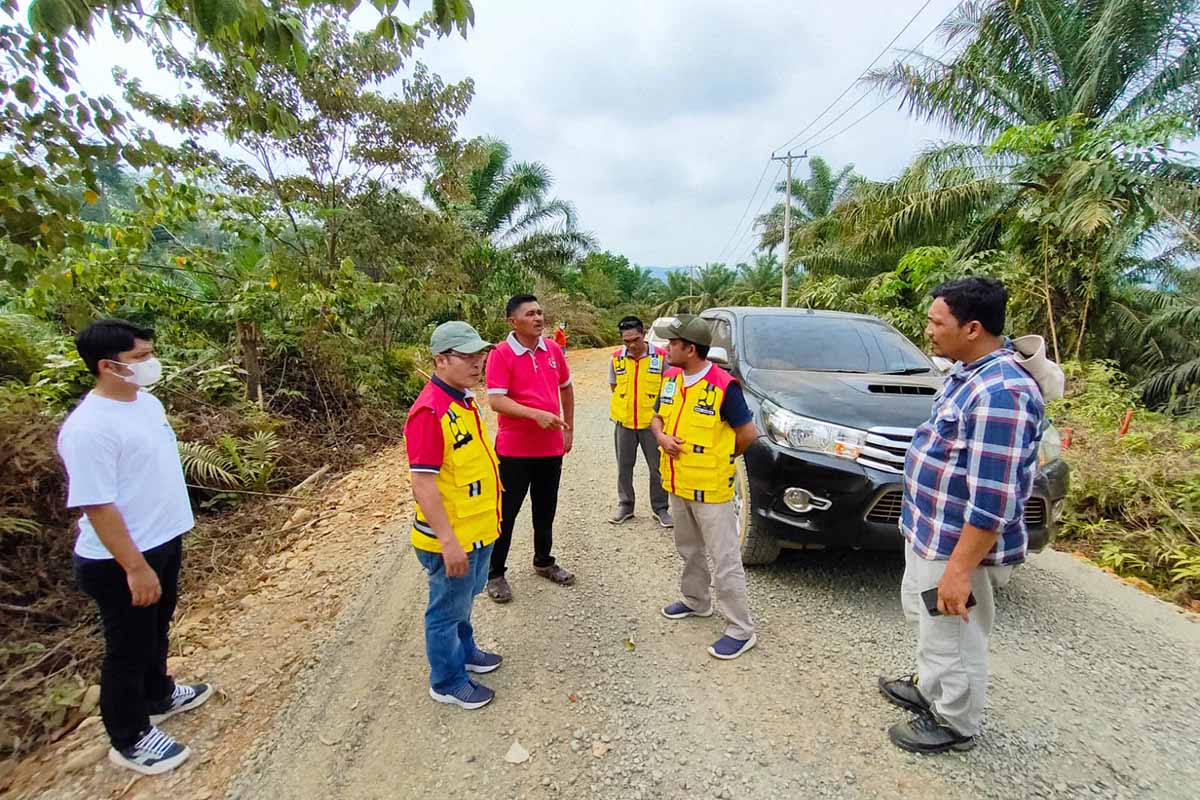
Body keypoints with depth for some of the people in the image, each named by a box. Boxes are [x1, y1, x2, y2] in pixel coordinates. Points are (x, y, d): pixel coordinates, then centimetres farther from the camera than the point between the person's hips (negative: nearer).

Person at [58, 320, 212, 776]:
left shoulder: (146, 401, 1)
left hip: (163, 540, 8)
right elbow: (96, 506, -26)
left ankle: (159, 695, 50)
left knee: (157, 630, 27)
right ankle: (130, 740, 32)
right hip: (119, 562, -8)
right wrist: (135, 567, -23)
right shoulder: (89, 427, -27)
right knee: (129, 648, 11)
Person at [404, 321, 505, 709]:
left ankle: (464, 651, 50)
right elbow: (423, 484, -27)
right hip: (452, 539, -9)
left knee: (463, 599, 28)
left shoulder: (464, 400, 4)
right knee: (448, 609, 12)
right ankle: (448, 682, 33)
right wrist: (448, 541, -27)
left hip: (478, 530, 9)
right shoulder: (430, 410, -25)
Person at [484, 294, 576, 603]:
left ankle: (544, 561, 38)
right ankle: (495, 573, 21)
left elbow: (566, 388, 16)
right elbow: (496, 401, -20)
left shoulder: (553, 349, 3)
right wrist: (536, 414, -30)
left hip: (551, 447, 5)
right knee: (506, 512, 5)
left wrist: (569, 428, 15)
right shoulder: (501, 354, -13)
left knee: (546, 509, 19)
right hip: (514, 449, -5)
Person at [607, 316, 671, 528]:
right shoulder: (616, 358, -1)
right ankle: (625, 505, 29)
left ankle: (660, 508, 22)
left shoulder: (661, 357, -8)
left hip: (652, 422, -2)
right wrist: (626, 405, 4)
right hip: (624, 422, 2)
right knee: (624, 467, 13)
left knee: (658, 467, 7)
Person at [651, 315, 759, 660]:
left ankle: (741, 630, 14)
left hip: (710, 488, -7)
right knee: (689, 550, 24)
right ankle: (696, 601, 44)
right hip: (677, 484, 8)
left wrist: (720, 458, 0)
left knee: (724, 559, 1)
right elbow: (658, 417, 13)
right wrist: (661, 436, -9)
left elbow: (748, 433, -14)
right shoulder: (671, 378, 3)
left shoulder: (724, 385, -20)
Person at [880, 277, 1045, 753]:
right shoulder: (969, 371, 5)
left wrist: (959, 569, -26)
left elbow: (993, 499, -29)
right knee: (925, 619, 27)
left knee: (953, 640, 12)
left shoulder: (1000, 392, -28)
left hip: (956, 546, -10)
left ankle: (954, 725, 34)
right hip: (927, 532, 10)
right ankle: (928, 689, 49)